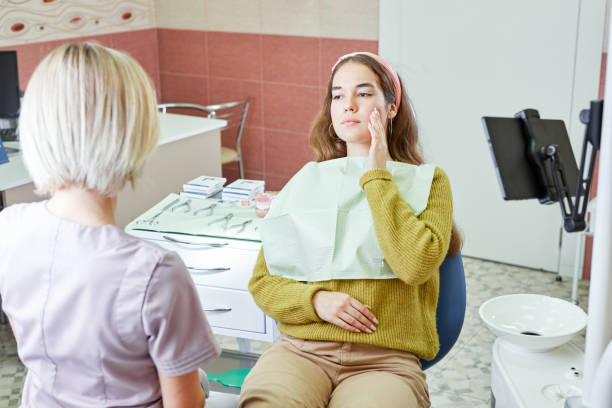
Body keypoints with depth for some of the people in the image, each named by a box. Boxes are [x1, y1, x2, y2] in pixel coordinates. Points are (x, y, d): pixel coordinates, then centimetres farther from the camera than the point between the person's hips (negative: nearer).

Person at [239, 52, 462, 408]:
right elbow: (262, 281, 14)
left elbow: (416, 264, -9)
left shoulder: (428, 181, 12)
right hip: (302, 347, 2)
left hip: (385, 357, -1)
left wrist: (377, 176, -2)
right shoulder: (308, 181, 19)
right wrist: (316, 300, -6)